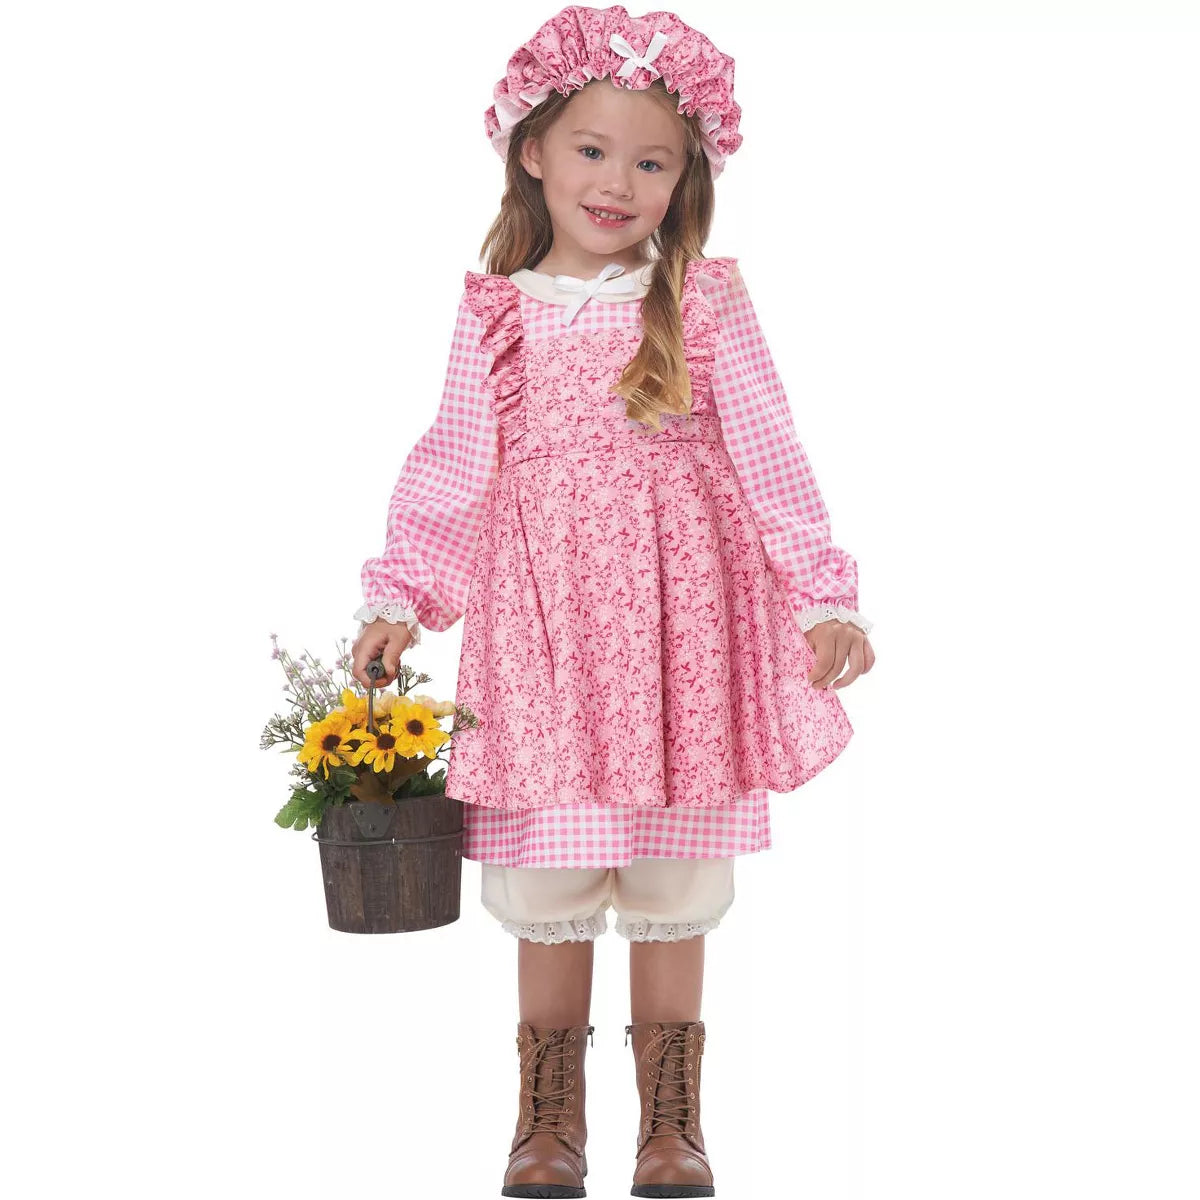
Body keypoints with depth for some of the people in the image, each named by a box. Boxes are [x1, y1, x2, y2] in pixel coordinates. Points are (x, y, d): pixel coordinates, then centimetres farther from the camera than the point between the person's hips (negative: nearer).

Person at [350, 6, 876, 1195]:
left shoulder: (705, 303, 0)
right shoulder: (496, 314, 5)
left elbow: (767, 451, -2)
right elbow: (451, 465, 9)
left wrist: (825, 597, -9)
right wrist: (396, 601, 3)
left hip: (676, 616, -1)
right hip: (537, 620, 1)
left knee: (671, 883, 5)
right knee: (544, 879, 5)